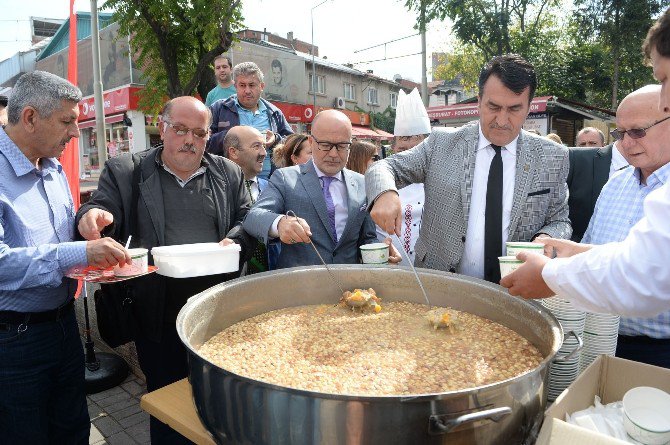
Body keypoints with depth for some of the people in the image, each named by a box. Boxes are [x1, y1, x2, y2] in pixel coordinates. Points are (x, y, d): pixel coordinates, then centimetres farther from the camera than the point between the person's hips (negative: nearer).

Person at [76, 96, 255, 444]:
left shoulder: (228, 174, 7)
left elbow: (248, 221, 8)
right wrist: (92, 217, -25)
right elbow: (102, 212, -2)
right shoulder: (126, 172, 1)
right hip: (159, 316, -1)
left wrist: (236, 241, -13)